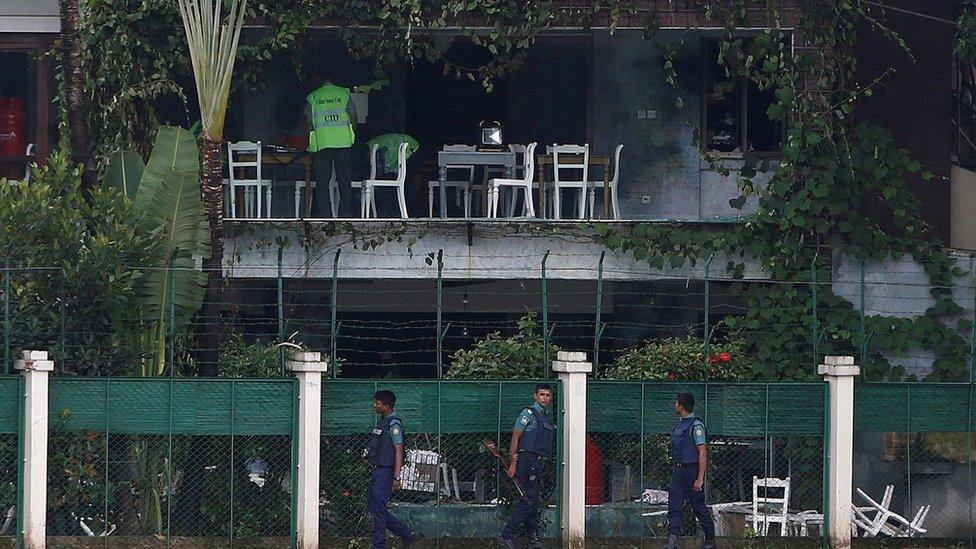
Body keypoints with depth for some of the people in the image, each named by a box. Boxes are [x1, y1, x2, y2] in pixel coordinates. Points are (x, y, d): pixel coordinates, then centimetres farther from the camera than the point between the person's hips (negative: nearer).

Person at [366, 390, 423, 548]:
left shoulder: (393, 424, -14)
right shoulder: (382, 422, 16)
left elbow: (399, 451, -18)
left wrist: (396, 477, -23)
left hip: (386, 472, -10)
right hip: (378, 471, 10)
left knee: (378, 508, -8)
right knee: (372, 505, 10)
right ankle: (408, 534, 14)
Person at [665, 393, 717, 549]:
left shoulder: (696, 425, -14)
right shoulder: (679, 423, 13)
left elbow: (702, 453, -18)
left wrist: (700, 479, -22)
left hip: (692, 470, -8)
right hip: (678, 470, 8)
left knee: (699, 507, 2)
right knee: (674, 507, -3)